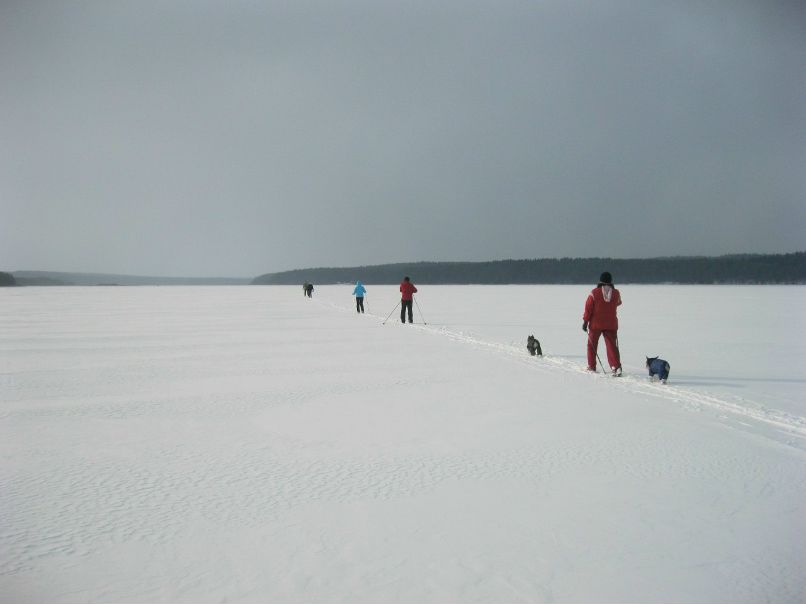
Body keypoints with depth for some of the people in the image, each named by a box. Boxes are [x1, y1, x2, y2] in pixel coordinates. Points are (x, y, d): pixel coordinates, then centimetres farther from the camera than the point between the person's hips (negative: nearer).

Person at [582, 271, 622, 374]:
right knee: (612, 345, 2)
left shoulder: (594, 292, -12)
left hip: (596, 324, -2)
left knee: (592, 344, 14)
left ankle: (591, 366, 20)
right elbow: (618, 303, 17)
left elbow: (588, 308, -9)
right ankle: (616, 366, -13)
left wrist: (585, 321, -1)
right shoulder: (616, 293, -4)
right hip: (611, 324, 2)